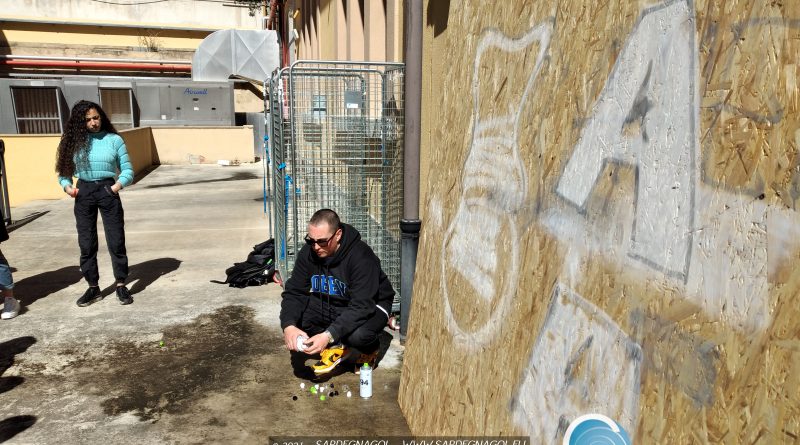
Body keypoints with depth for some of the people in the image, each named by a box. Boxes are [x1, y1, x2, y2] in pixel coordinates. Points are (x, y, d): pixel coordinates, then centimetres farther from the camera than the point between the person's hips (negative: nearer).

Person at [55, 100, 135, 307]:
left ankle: (121, 285, 14)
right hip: (84, 193, 3)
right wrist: (67, 186, -9)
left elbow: (127, 170, 0)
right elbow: (64, 171, 10)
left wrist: (118, 185, -17)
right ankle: (93, 288, 20)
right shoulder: (74, 141, 5)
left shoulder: (114, 140, -1)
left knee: (116, 241, 0)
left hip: (107, 192, -2)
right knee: (86, 244, 7)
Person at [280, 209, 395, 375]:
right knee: (293, 316, -18)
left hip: (371, 306, -5)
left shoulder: (361, 257, -31)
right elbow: (294, 292, -13)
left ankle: (369, 349, 2)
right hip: (329, 303, 5)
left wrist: (328, 335, -45)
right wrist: (288, 326, -32)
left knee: (358, 335, -37)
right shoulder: (308, 252, -15)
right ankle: (336, 347, 2)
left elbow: (362, 307, -36)